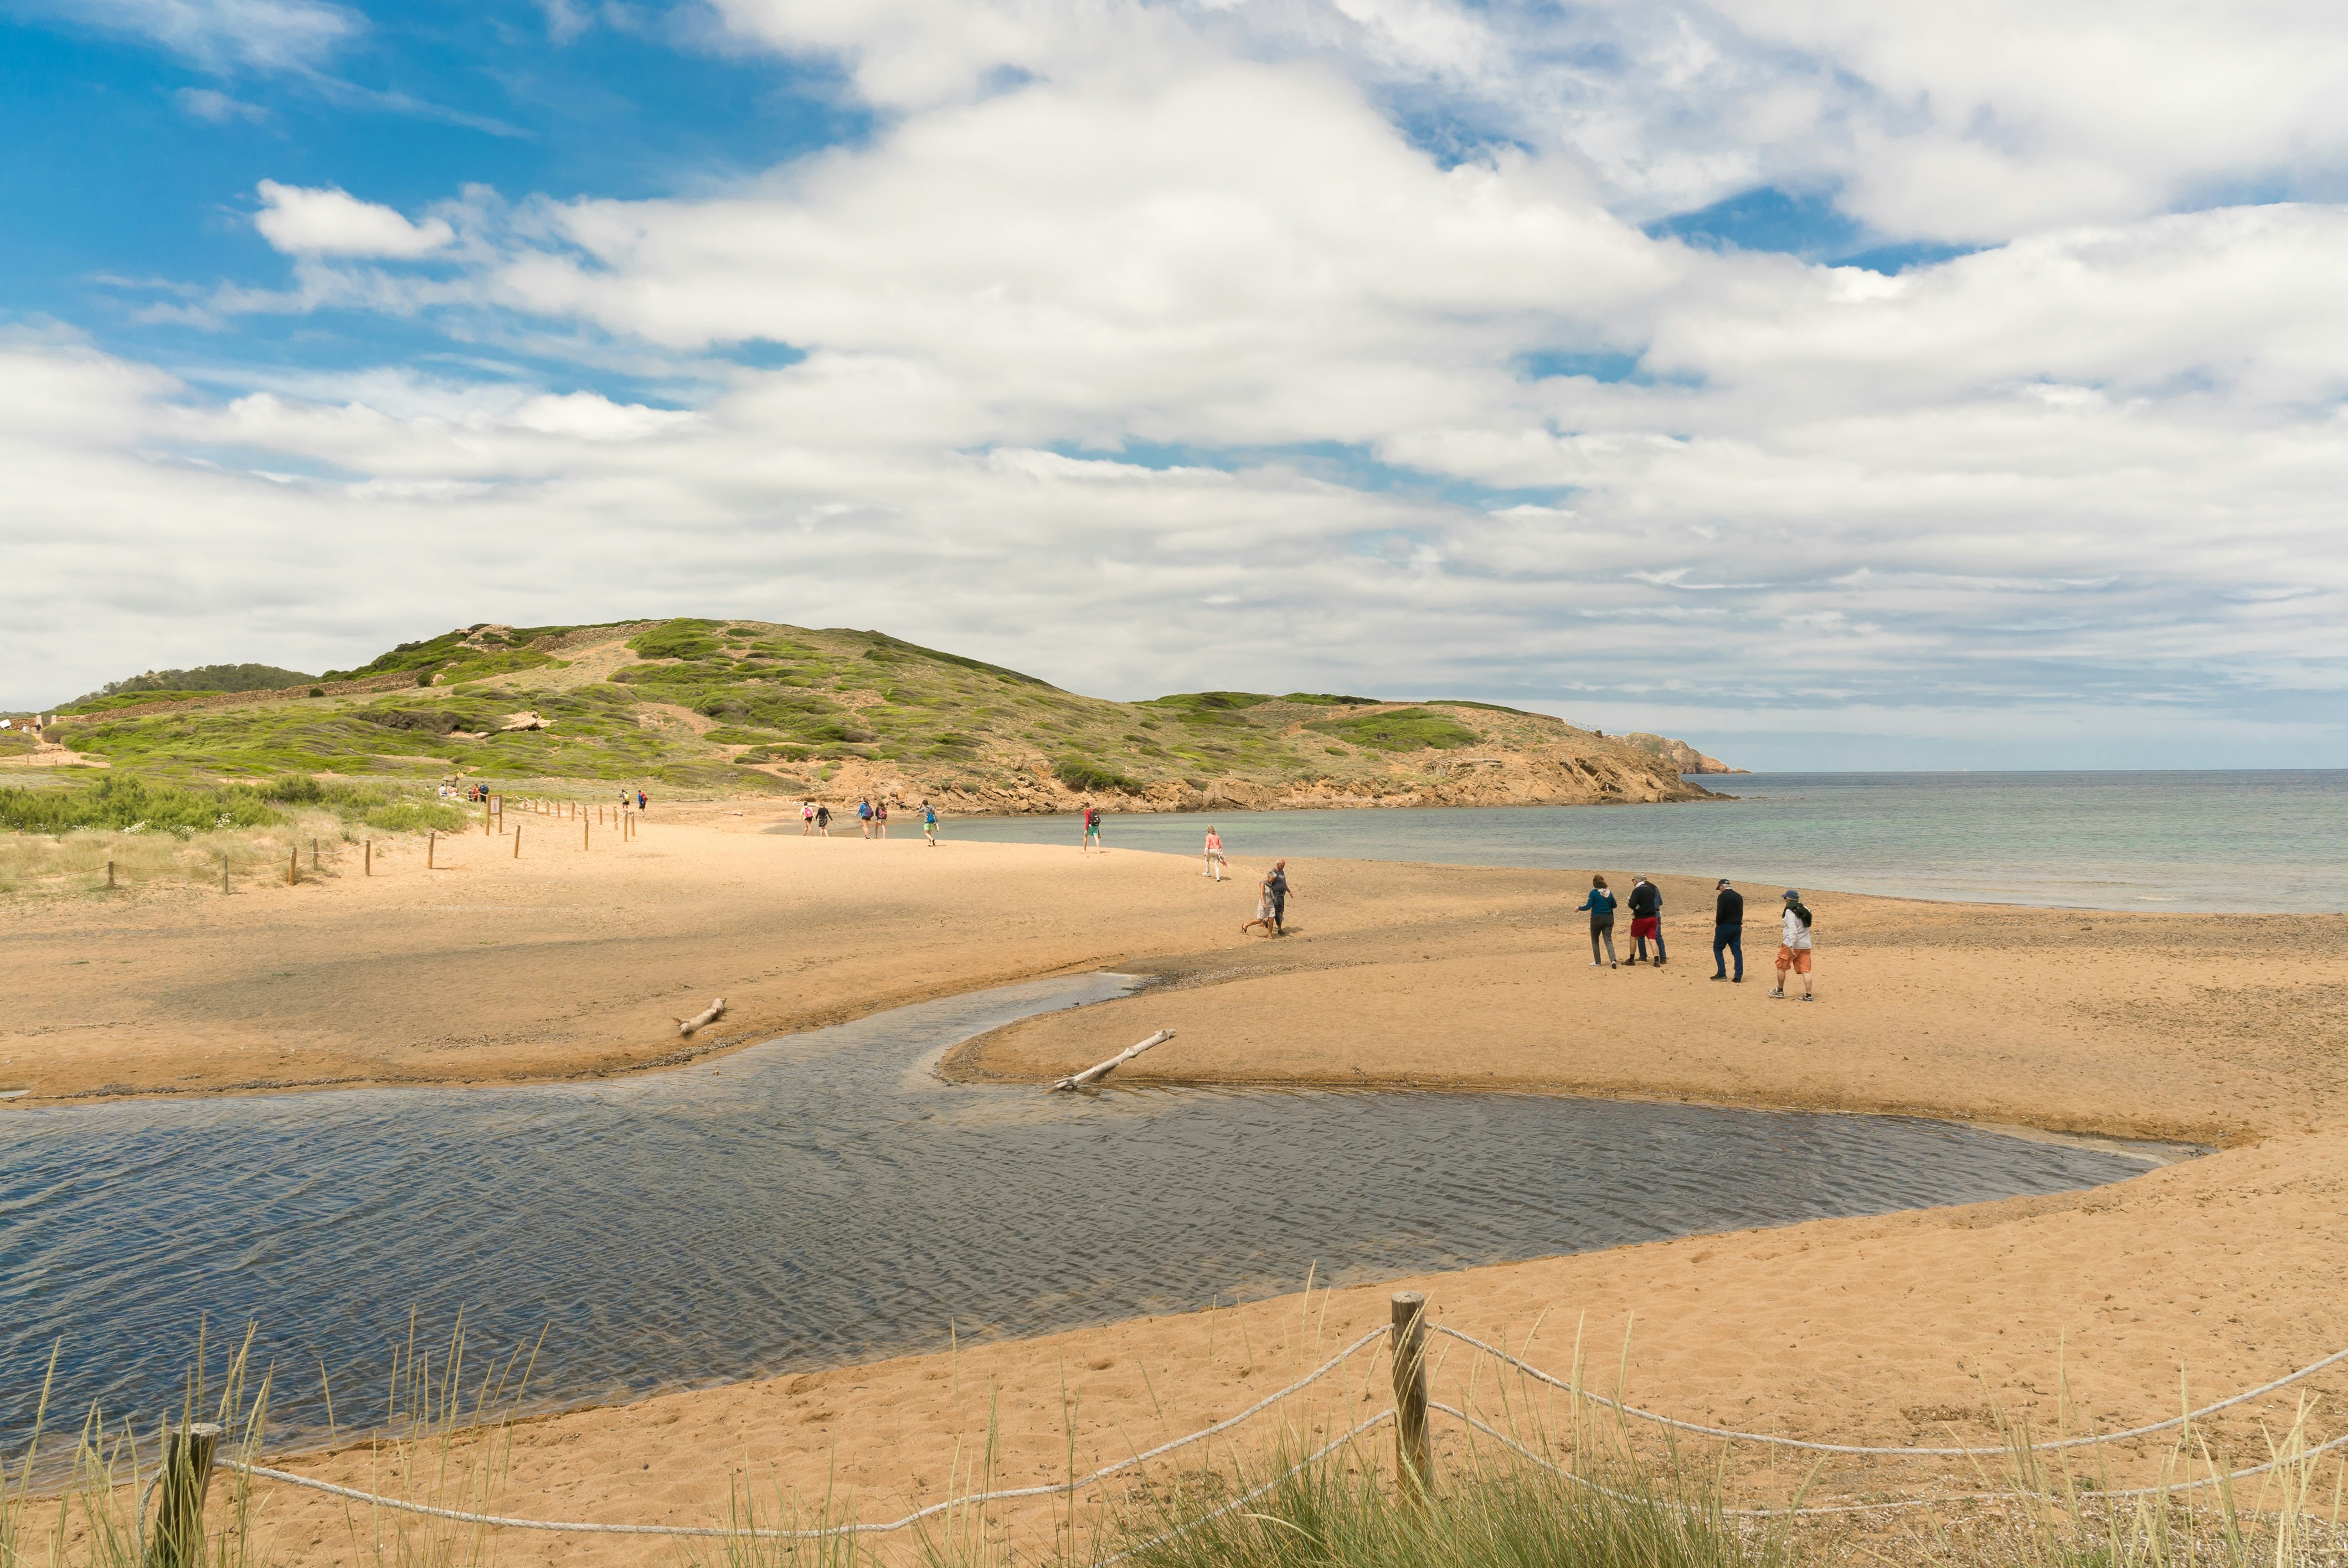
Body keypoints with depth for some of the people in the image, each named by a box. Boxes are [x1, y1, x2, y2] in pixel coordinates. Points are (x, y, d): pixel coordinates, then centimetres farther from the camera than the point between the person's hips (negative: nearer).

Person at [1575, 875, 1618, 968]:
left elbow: (1588, 906, -12)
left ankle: (1597, 962, 14)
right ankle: (1613, 960, -20)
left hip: (1597, 918, -4)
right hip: (1608, 918, 4)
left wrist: (1579, 908, 4)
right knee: (1608, 940, 0)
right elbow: (1614, 905, 16)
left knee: (1595, 941, 13)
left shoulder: (1594, 893, -9)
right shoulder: (1609, 893, 5)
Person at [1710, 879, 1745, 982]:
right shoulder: (1739, 896, 10)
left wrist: (1717, 924, -2)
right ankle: (1738, 977, 4)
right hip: (1738, 927, 6)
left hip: (1725, 927, -6)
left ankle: (1722, 973, 1)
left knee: (1717, 948, 8)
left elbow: (1720, 913, -17)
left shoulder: (1723, 896, -12)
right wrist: (1737, 923, 14)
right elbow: (1741, 912, 12)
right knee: (1737, 951, 7)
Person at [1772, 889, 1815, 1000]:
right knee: (1805, 970, 2)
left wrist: (1791, 945, -28)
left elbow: (1793, 929, -22)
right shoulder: (1805, 910, 13)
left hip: (1792, 945, -7)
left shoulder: (1790, 911, -12)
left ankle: (1780, 991, 19)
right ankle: (1808, 995, -5)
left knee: (1781, 966, 10)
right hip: (1805, 945, 7)